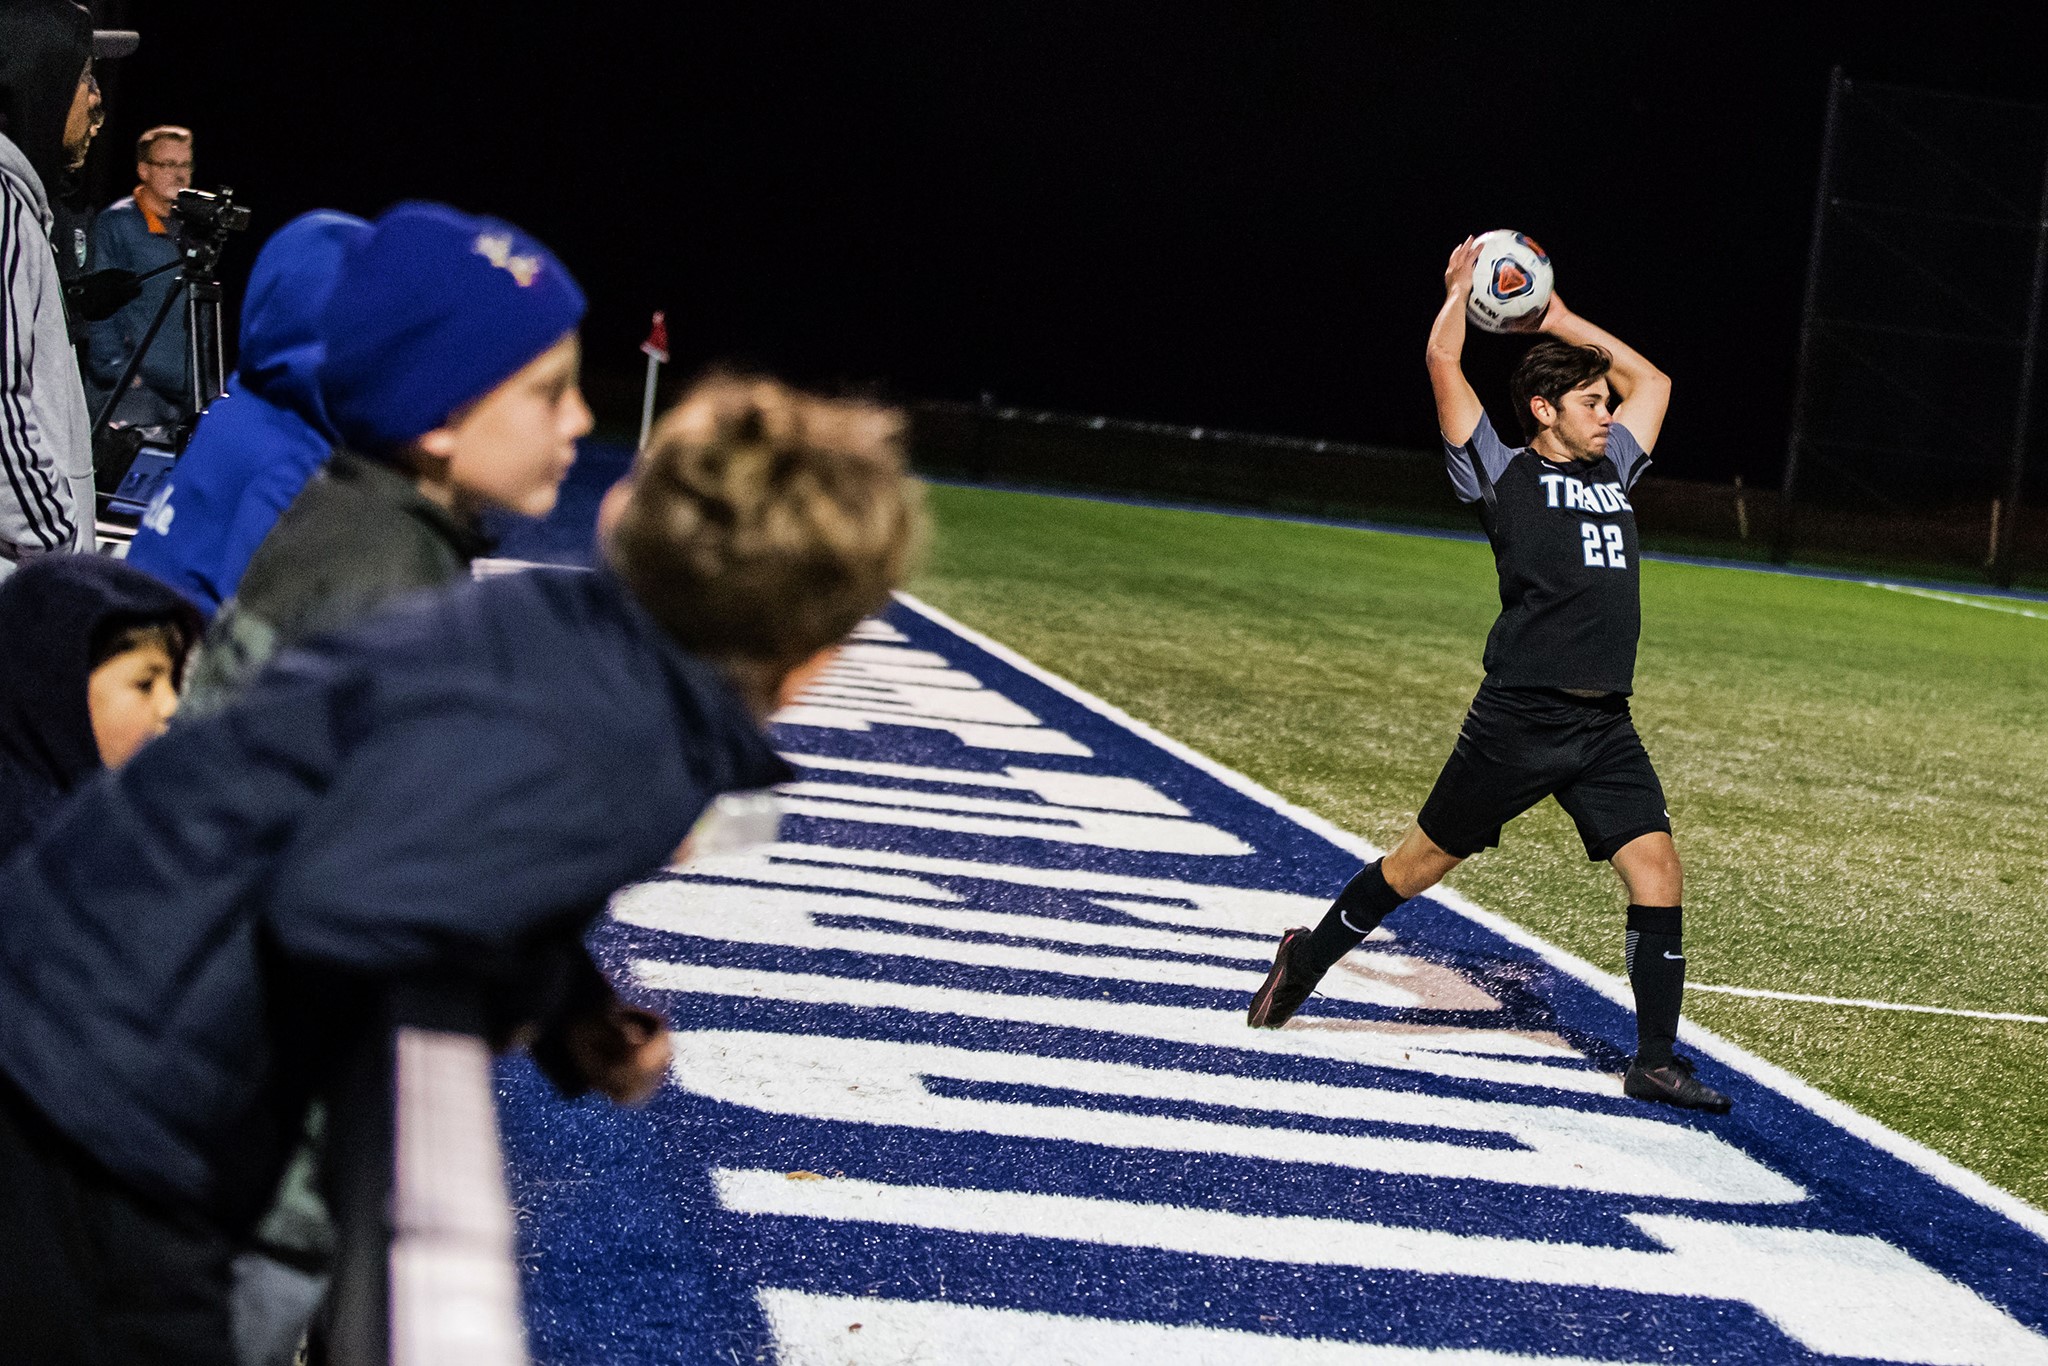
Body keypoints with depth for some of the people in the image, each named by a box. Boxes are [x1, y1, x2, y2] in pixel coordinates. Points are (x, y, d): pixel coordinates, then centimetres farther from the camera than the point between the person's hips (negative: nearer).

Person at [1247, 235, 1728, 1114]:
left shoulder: (1610, 473, 18)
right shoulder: (1503, 475, 2)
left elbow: (1652, 381, 31)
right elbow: (1444, 363, -4)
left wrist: (1561, 320, 27)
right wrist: (1461, 288, 11)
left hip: (1605, 727, 5)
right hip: (1520, 718, -5)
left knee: (1655, 868, -7)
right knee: (1423, 860, 6)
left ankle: (1654, 1063, 0)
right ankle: (1305, 961, 27)